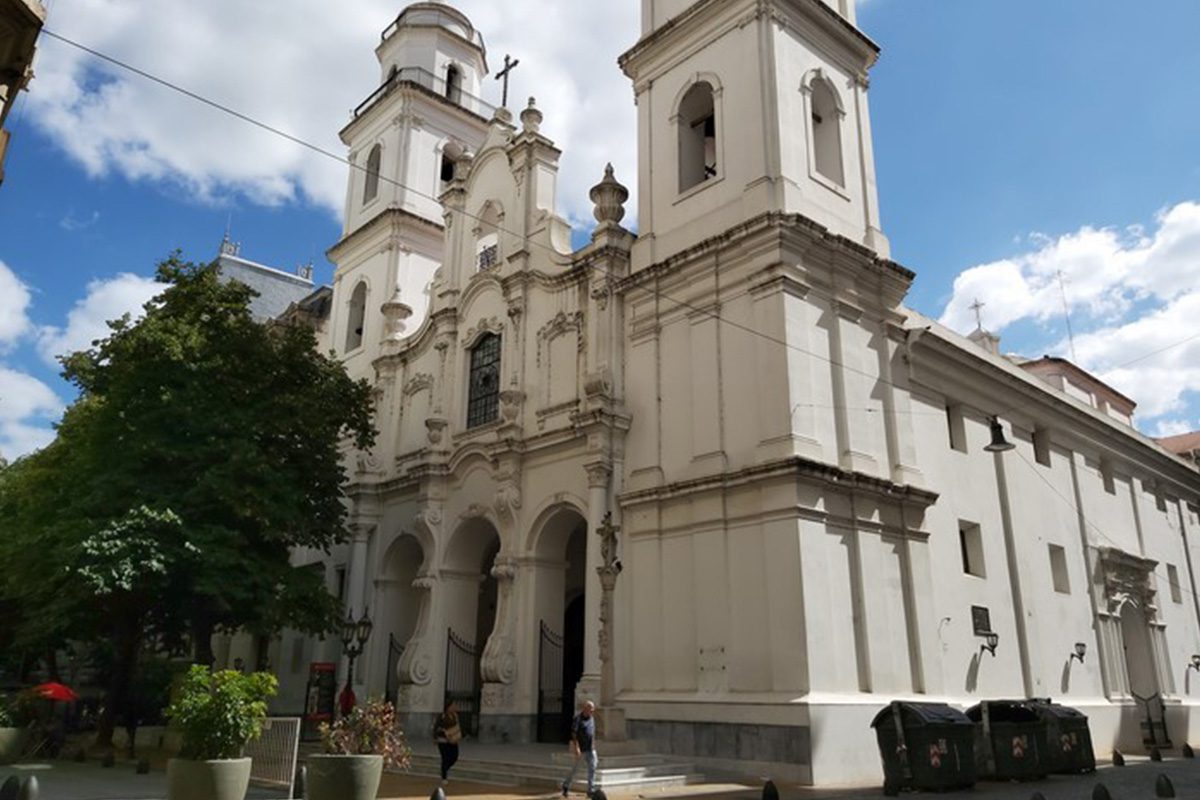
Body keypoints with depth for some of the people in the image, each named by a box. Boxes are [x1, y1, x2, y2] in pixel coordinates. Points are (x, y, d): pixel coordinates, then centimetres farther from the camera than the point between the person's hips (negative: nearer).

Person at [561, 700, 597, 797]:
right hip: (580, 749, -5)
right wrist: (576, 747, -23)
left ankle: (591, 791, -3)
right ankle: (566, 786, 28)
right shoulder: (578, 718, -14)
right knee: (575, 768, 7)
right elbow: (573, 733, -18)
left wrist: (594, 746, 15)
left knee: (592, 768, -5)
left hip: (590, 749, 6)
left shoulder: (592, 718, 8)